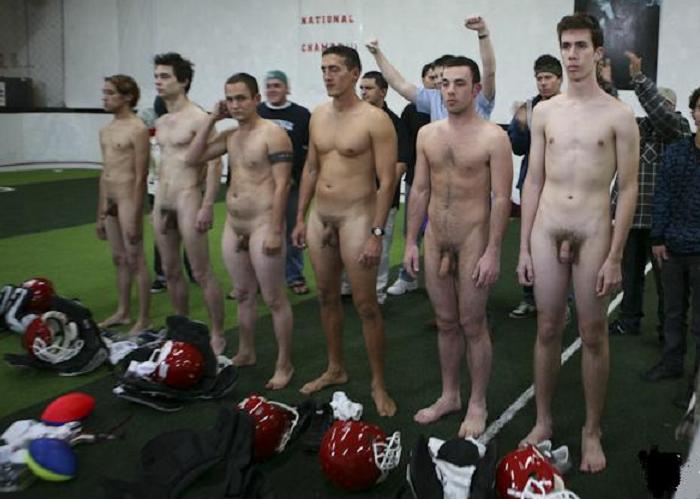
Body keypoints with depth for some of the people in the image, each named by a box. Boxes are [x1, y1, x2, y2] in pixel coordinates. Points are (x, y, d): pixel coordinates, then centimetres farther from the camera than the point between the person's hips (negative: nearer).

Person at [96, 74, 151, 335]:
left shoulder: (137, 130, -13)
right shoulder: (105, 130, 13)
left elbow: (141, 177, -16)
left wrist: (135, 218, -18)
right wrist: (100, 214, 17)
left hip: (127, 199, -8)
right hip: (109, 202, 8)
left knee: (135, 261, -2)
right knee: (119, 259, 16)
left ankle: (144, 319, 6)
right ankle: (122, 312, 26)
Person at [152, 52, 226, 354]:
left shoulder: (198, 118, -11)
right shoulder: (160, 123, 14)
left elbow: (214, 163, -15)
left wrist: (207, 207, -21)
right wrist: (157, 204, 20)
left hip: (187, 202, -8)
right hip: (162, 204, 8)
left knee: (202, 274, -3)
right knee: (170, 271, 14)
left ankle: (217, 335, 7)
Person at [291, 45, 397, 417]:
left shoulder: (374, 119, -12)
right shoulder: (317, 115, 9)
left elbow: (387, 180, -14)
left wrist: (376, 234, -19)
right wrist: (300, 218, 13)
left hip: (355, 217, -7)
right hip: (319, 216, 7)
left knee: (365, 305, -2)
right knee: (327, 297, 16)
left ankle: (378, 385, 11)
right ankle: (335, 369, 32)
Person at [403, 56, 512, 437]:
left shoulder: (493, 137, -9)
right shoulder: (427, 134, 6)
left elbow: (501, 198, -12)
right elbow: (420, 190, 10)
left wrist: (493, 252, -16)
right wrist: (411, 242, 6)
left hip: (473, 241, -5)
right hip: (435, 241, 5)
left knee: (473, 325, 3)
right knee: (446, 323, 14)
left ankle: (477, 404, 19)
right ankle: (449, 395, 30)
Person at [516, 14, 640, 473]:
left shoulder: (619, 115, -3)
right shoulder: (544, 111, 7)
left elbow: (628, 189, -4)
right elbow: (533, 182, 8)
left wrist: (615, 257, -9)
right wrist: (524, 247, 4)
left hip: (593, 233, -2)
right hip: (546, 231, 3)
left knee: (594, 335, 6)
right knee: (548, 330, 10)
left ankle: (592, 431, 20)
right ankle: (543, 421, 25)